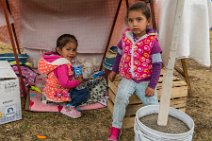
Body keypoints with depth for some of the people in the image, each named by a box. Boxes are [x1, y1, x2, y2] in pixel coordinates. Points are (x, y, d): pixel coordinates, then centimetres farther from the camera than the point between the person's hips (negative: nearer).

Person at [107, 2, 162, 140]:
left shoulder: (152, 42, -13)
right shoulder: (125, 38, -1)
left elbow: (157, 65, -10)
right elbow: (119, 55, 17)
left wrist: (152, 85, -12)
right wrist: (114, 71, 20)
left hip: (145, 81, -2)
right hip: (127, 79, 2)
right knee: (121, 96, -24)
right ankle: (115, 129, -10)